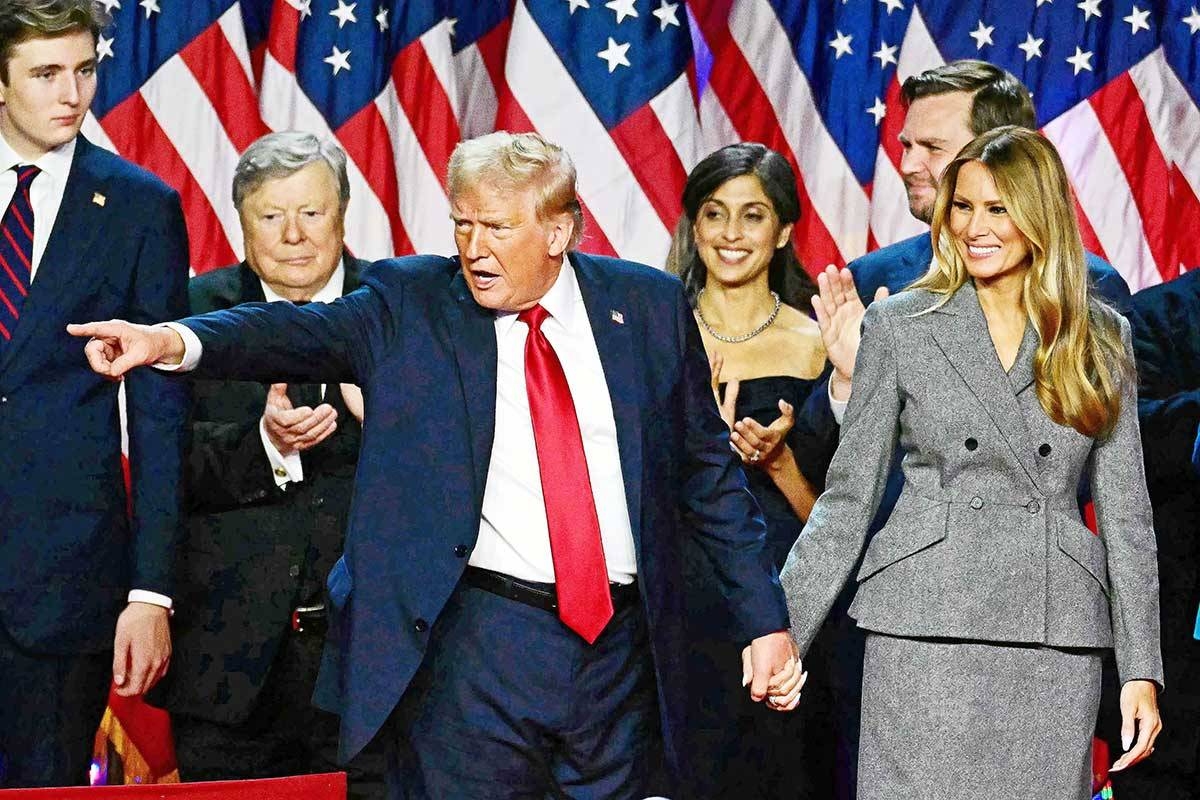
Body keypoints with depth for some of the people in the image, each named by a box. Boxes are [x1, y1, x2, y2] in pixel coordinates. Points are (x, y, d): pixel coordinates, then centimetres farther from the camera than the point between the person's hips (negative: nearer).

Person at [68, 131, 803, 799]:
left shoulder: (649, 305, 7)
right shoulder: (412, 302, 1)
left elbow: (709, 474, 11)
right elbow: (308, 333, -16)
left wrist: (765, 620, 8)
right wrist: (175, 340, -35)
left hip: (622, 644, 2)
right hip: (474, 649, -2)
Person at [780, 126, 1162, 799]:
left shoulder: (1101, 337, 9)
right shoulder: (900, 325, 4)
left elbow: (1126, 509, 9)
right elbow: (850, 493, 5)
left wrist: (1142, 669, 3)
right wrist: (784, 630, -3)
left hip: (1056, 638, 1)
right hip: (926, 626, -1)